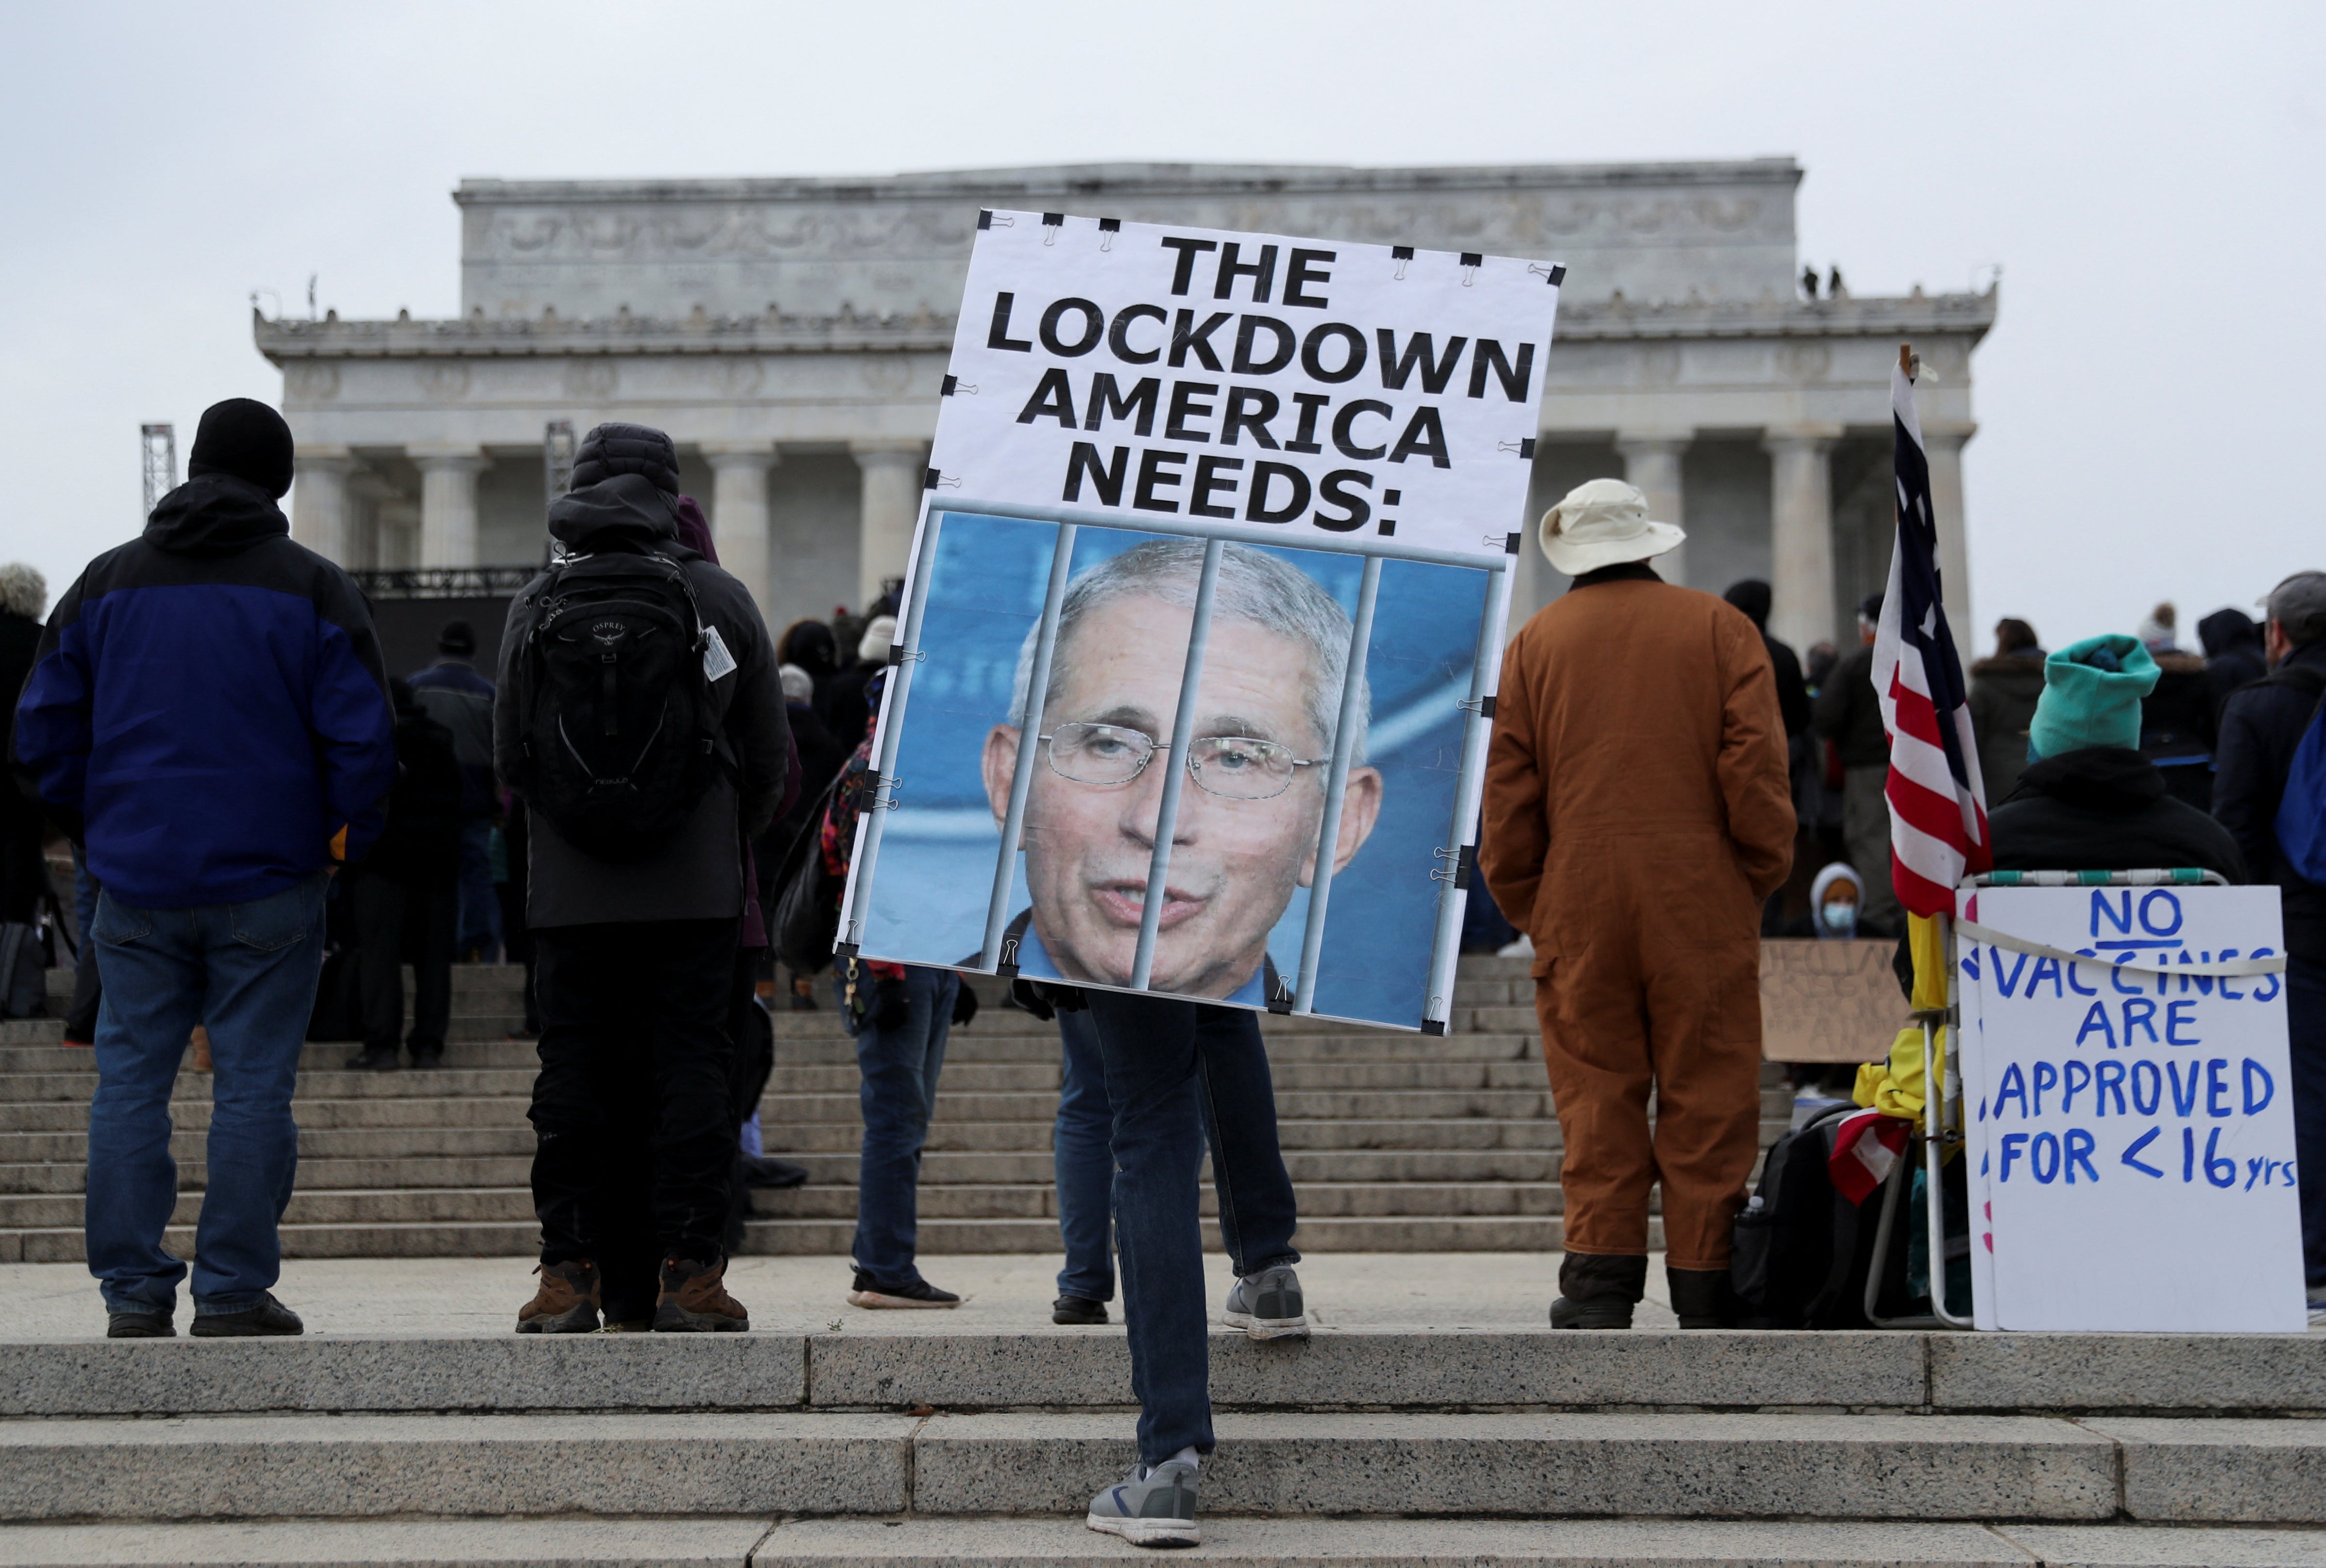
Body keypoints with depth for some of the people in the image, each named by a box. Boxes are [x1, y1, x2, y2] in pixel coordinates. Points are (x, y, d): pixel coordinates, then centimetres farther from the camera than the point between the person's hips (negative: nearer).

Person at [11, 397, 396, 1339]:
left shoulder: (107, 583, 9)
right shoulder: (313, 589, 0)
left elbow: (44, 732, 9)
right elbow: (363, 740, -6)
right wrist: (342, 840, 8)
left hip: (136, 882, 3)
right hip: (268, 882, -2)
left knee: (129, 1084, 6)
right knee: (253, 1087, 1)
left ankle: (133, 1292, 6)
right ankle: (234, 1291, 2)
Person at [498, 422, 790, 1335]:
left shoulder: (534, 607, 3)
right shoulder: (720, 599, 2)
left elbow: (507, 754, 7)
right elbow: (770, 758, 6)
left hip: (571, 891, 1)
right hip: (694, 886, -1)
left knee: (573, 1075, 5)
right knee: (692, 1069, 2)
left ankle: (570, 1275, 5)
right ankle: (688, 1274, 0)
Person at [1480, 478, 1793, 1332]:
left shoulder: (1534, 642, 7)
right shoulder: (1720, 629, 3)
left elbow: (1505, 795, 6)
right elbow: (1755, 773, -4)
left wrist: (1529, 907, 14)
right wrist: (1758, 879, 7)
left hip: (1579, 908, 1)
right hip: (1702, 904, -1)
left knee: (1596, 1098, 6)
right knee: (1707, 1097, 3)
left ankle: (1598, 1281, 2)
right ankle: (1706, 1288, 4)